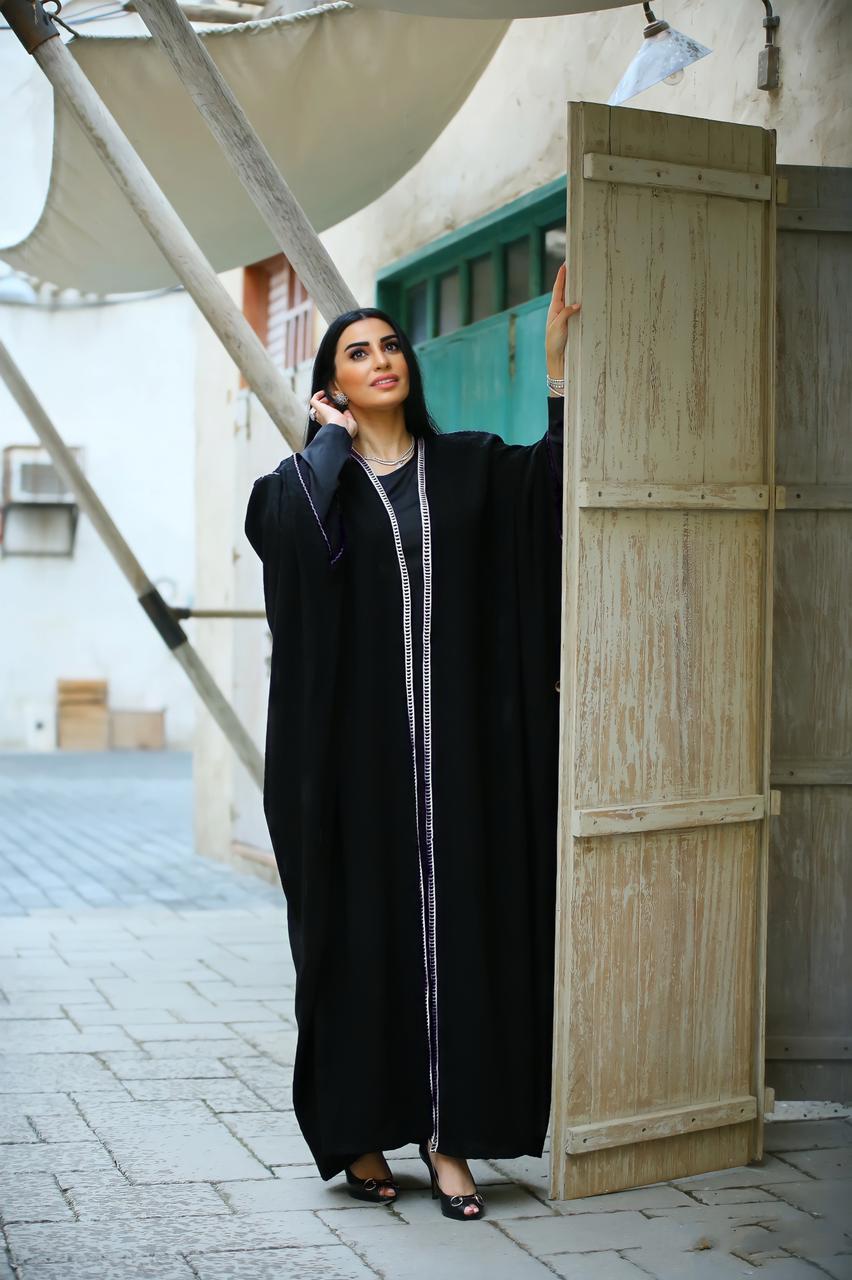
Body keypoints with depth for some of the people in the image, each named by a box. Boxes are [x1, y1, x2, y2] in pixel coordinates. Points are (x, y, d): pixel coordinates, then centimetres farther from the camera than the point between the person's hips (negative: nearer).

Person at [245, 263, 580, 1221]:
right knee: (364, 927, 0)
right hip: (358, 744, -2)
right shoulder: (314, 479, 5)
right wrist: (335, 432, -4)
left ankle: (449, 1134, 7)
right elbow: (289, 516, -18)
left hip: (458, 743, 2)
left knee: (460, 921, 0)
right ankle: (361, 1132, 11)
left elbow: (559, 473, -4)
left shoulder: (469, 466, 12)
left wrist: (557, 361, -10)